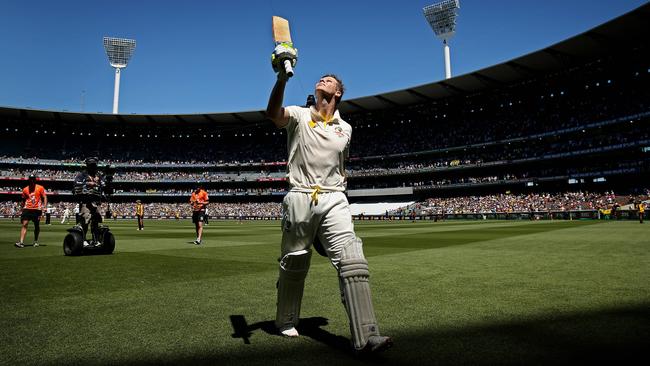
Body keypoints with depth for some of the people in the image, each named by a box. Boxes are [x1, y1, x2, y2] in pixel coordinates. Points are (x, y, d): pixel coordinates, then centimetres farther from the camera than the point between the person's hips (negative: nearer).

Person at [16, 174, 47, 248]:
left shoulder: (40, 188, 2)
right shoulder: (25, 189, 10)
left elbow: (45, 197, 1)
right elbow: (23, 200, 20)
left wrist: (44, 206, -11)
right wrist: (22, 208, 16)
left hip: (37, 209, -2)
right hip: (27, 209, 2)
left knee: (37, 226, 7)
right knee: (24, 224, -11)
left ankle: (36, 241, 23)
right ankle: (21, 242, -16)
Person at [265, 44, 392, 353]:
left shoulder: (345, 128, 17)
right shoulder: (298, 115, 6)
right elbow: (273, 114, -17)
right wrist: (282, 77, -31)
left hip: (333, 200, 2)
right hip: (300, 199, -2)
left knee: (353, 262, -14)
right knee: (293, 264, 9)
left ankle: (365, 336, -15)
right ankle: (286, 322, 31)